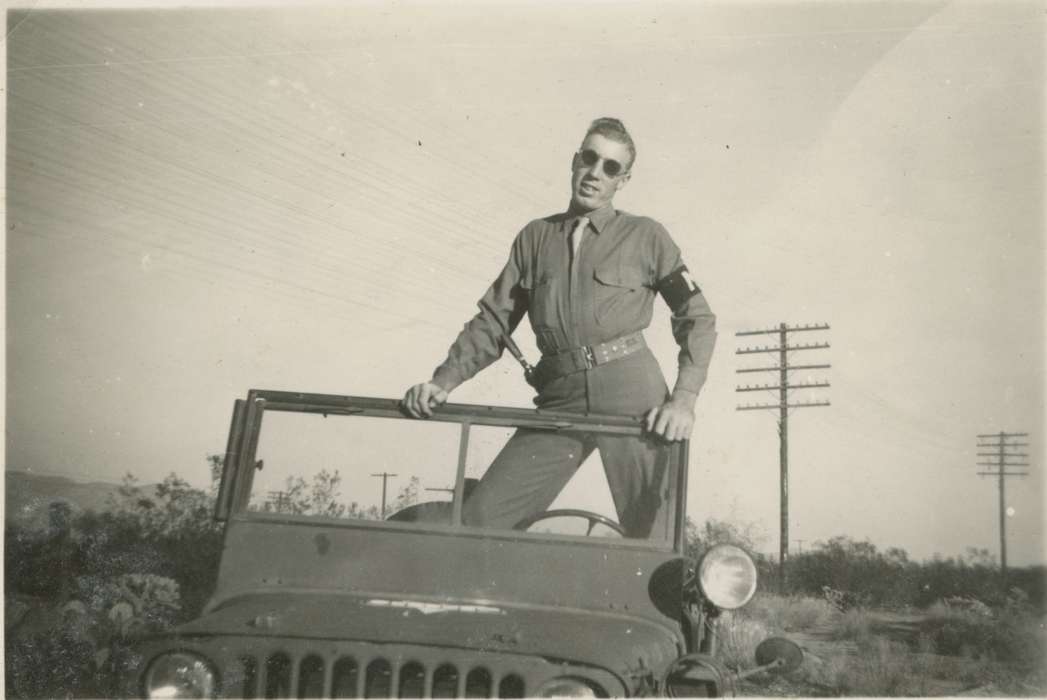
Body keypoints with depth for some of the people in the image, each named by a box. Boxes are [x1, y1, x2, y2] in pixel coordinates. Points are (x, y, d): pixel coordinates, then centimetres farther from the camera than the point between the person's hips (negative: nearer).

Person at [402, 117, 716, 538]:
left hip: (632, 394, -3)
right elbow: (493, 321, 17)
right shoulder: (535, 237, 18)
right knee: (476, 518, -7)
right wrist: (443, 381, 2)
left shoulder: (646, 237, 10)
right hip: (560, 399, 3)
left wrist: (683, 400, -7)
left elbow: (698, 319, 7)